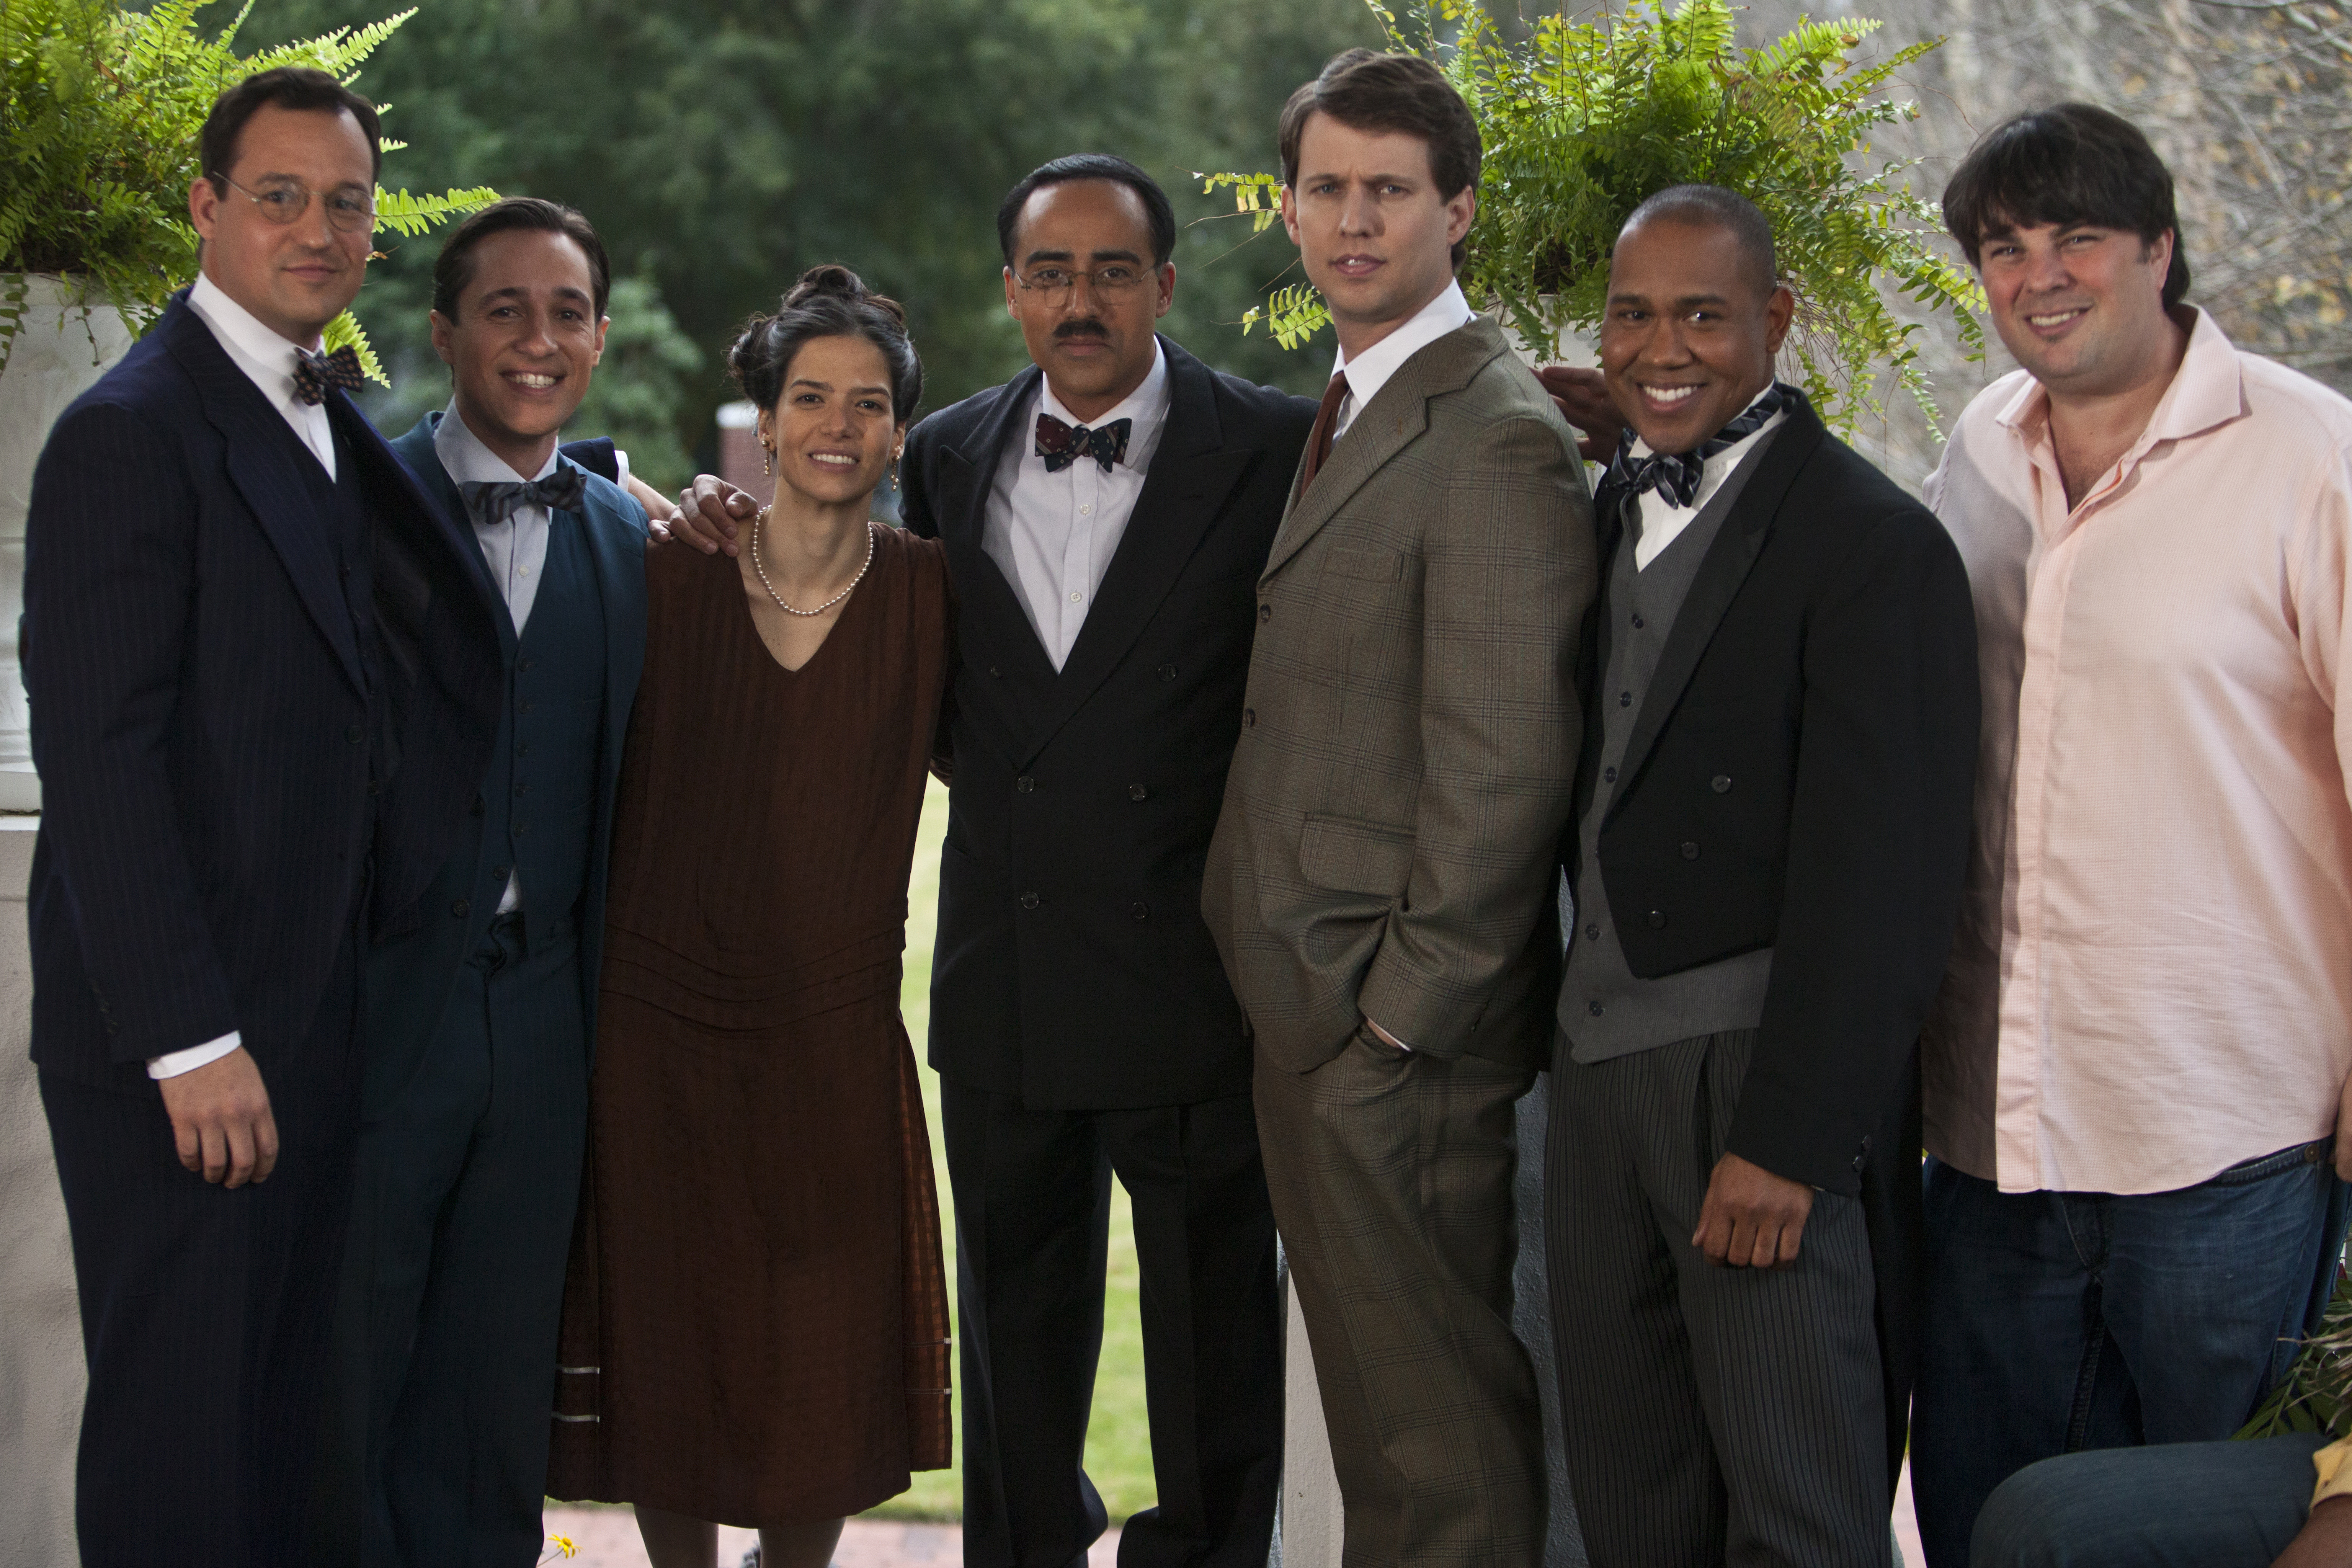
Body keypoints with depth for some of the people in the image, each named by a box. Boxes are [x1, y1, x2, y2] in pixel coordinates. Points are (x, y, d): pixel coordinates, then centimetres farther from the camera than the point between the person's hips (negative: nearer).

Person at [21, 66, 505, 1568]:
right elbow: (100, 762, -17)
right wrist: (190, 1043, -20)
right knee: (182, 1416, -1)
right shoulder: (133, 432, -13)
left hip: (310, 1013, 8)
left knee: (292, 1403, 13)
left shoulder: (336, 421, 14)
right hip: (177, 1038, -8)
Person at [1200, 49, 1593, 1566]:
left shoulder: (1495, 439, -16)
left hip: (1400, 1036, -10)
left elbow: (1506, 765, -20)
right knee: (1378, 1401, 18)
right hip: (1317, 1011, 10)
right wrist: (1317, 1000, 11)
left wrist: (1405, 1009, -17)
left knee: (1434, 1424, -2)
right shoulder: (1345, 414, 15)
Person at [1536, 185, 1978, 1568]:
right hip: (1598, 1067, 7)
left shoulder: (1873, 544, -11)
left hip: (1770, 1086, -7)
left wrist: (1788, 1139, -18)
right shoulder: (1613, 508, 13)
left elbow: (1880, 880, -15)